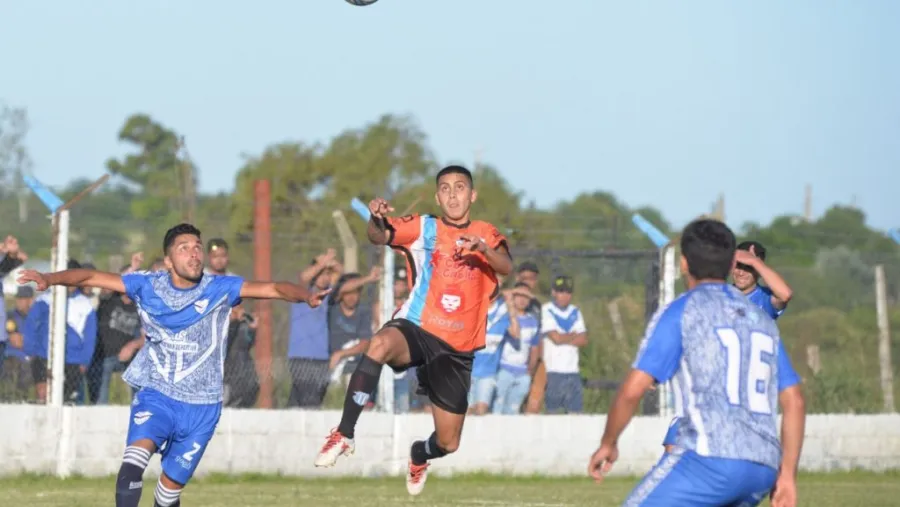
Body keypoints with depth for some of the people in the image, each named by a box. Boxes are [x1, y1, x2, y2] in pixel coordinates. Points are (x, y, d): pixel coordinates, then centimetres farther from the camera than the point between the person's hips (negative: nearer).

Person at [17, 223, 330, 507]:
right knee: (137, 451, -28)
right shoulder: (147, 286, -3)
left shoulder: (220, 289, -6)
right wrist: (49, 279, -19)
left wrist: (306, 296, -35)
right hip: (156, 394, -1)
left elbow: (273, 289, -16)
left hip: (202, 405, 1)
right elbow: (91, 278, -3)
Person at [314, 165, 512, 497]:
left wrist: (483, 249, -35)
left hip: (457, 349, 2)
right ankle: (344, 435, -31)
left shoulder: (487, 235, 7)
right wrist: (376, 219, -38)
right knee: (380, 344, -39)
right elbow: (380, 236, -15)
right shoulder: (424, 228, 2)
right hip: (416, 330, -2)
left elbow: (506, 267, -13)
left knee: (448, 443, 6)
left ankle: (419, 455, 45)